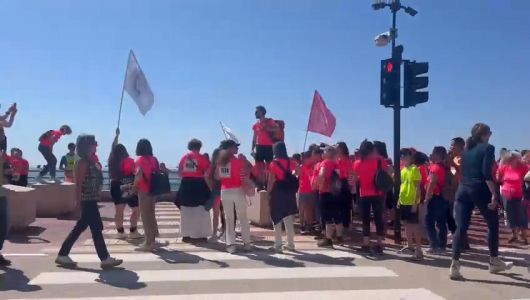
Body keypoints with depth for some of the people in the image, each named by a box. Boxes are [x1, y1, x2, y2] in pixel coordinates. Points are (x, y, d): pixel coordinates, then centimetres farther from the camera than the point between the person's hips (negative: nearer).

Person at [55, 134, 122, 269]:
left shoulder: (90, 161, 15)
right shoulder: (83, 162, -13)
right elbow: (79, 183, -17)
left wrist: (98, 195, 19)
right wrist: (80, 201, -18)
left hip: (91, 199, 10)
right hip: (87, 200, -10)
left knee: (80, 228, 13)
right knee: (96, 228, -5)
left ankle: (63, 255, 20)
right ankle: (105, 258, 0)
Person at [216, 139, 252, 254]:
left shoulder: (220, 161, 4)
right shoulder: (239, 160, -9)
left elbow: (217, 177, 10)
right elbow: (246, 175, -12)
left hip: (225, 192, 3)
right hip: (238, 191, -3)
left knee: (229, 218, 9)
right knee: (243, 218, 8)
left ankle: (230, 244, 6)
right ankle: (246, 243, 11)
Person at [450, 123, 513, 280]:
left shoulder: (466, 149, 17)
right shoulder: (488, 148, -3)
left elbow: (464, 171, 14)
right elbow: (487, 173, -14)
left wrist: (465, 187, 18)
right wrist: (494, 194, -16)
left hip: (463, 190, 6)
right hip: (480, 190, -5)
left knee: (461, 228, 1)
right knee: (493, 225, 15)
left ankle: (454, 265, -8)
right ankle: (494, 262, 26)